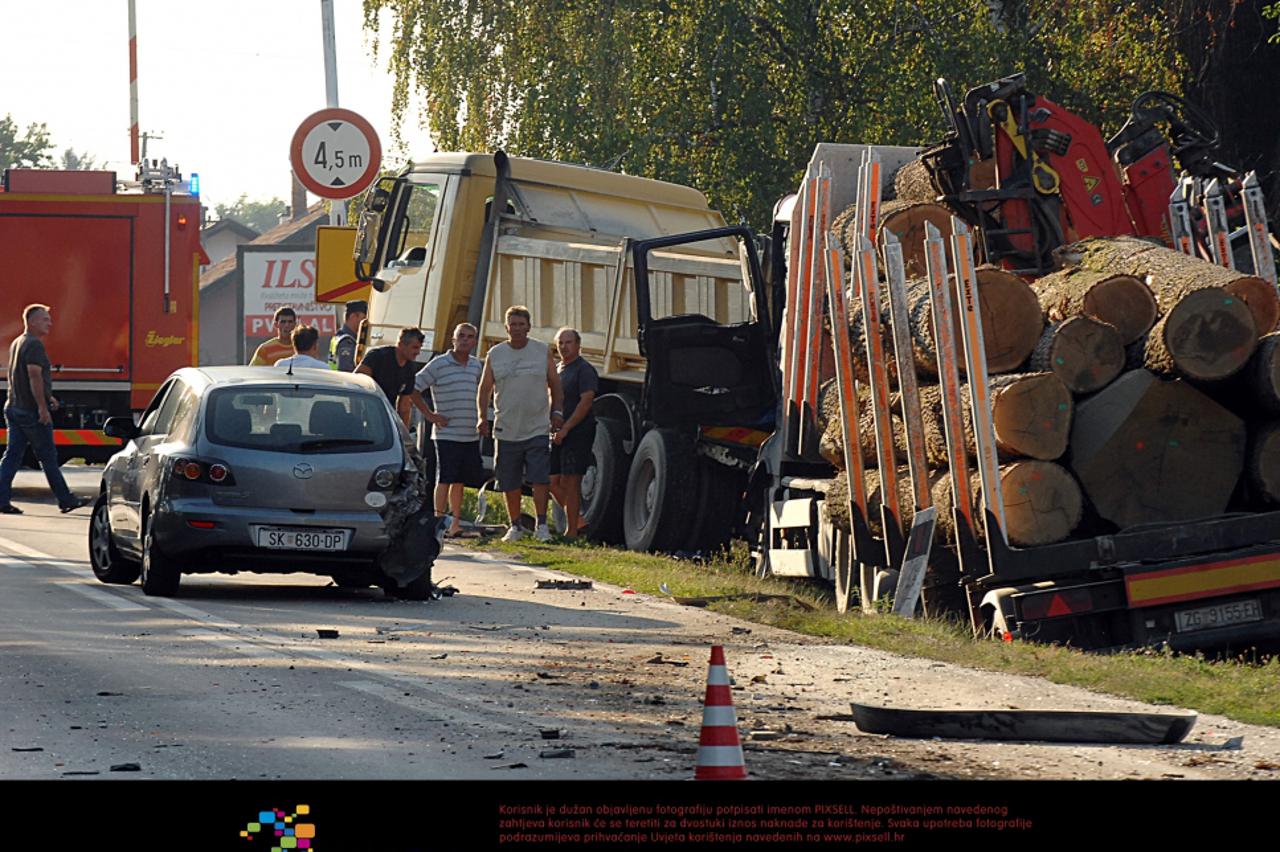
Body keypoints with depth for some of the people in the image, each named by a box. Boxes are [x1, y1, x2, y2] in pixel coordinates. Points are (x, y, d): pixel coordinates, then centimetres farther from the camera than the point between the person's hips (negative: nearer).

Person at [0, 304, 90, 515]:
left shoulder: (17, 343, 17)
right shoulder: (34, 345, -14)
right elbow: (34, 376, -23)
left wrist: (47, 397, 27)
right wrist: (42, 406, -23)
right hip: (32, 411, -9)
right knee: (48, 457, 0)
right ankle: (65, 499, 8)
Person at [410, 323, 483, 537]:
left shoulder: (476, 365, 12)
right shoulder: (439, 364, -5)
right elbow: (413, 388, -4)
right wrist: (430, 415, -7)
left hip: (471, 436, 5)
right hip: (447, 433, -5)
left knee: (460, 481, 10)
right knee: (444, 479, -8)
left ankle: (455, 523, 15)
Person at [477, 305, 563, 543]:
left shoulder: (543, 351, 5)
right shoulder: (495, 354, 6)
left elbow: (554, 383, 13)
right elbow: (485, 389, 10)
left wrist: (556, 411, 2)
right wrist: (482, 417, -1)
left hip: (537, 430, -1)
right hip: (506, 431, 1)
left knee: (540, 478, -10)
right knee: (510, 484, 6)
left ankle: (541, 525, -6)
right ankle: (515, 526, 18)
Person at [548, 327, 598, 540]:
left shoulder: (584, 370, -7)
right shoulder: (557, 370, 19)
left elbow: (586, 402, -16)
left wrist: (566, 428, -19)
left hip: (578, 433, -8)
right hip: (558, 434, 9)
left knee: (569, 482, -10)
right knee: (554, 482, 6)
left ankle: (571, 530, -6)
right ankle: (578, 520, 19)